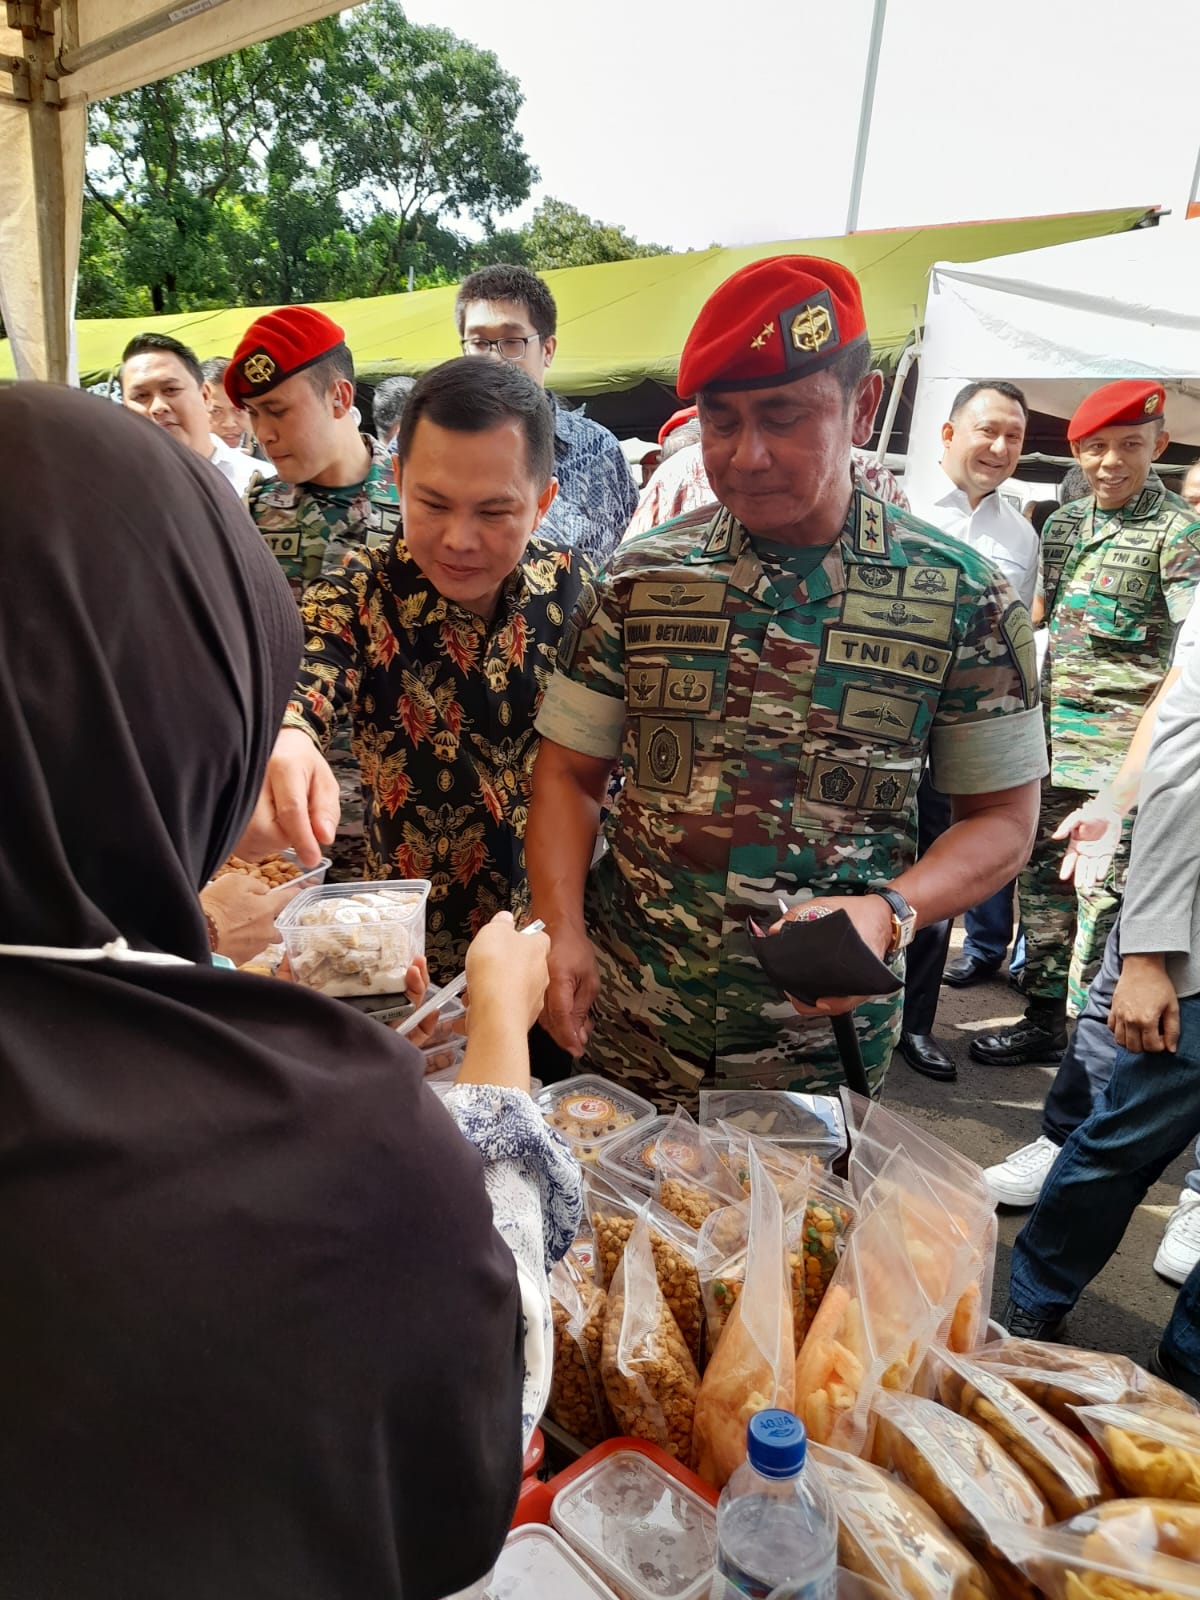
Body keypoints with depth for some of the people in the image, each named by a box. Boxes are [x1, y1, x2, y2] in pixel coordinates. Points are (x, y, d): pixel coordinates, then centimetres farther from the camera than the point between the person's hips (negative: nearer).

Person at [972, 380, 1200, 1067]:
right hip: (1052, 739, 6)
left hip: (1121, 748, -6)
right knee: (1043, 878, 12)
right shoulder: (1062, 523, 13)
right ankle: (1044, 1018, 25)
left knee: (1103, 892, -5)